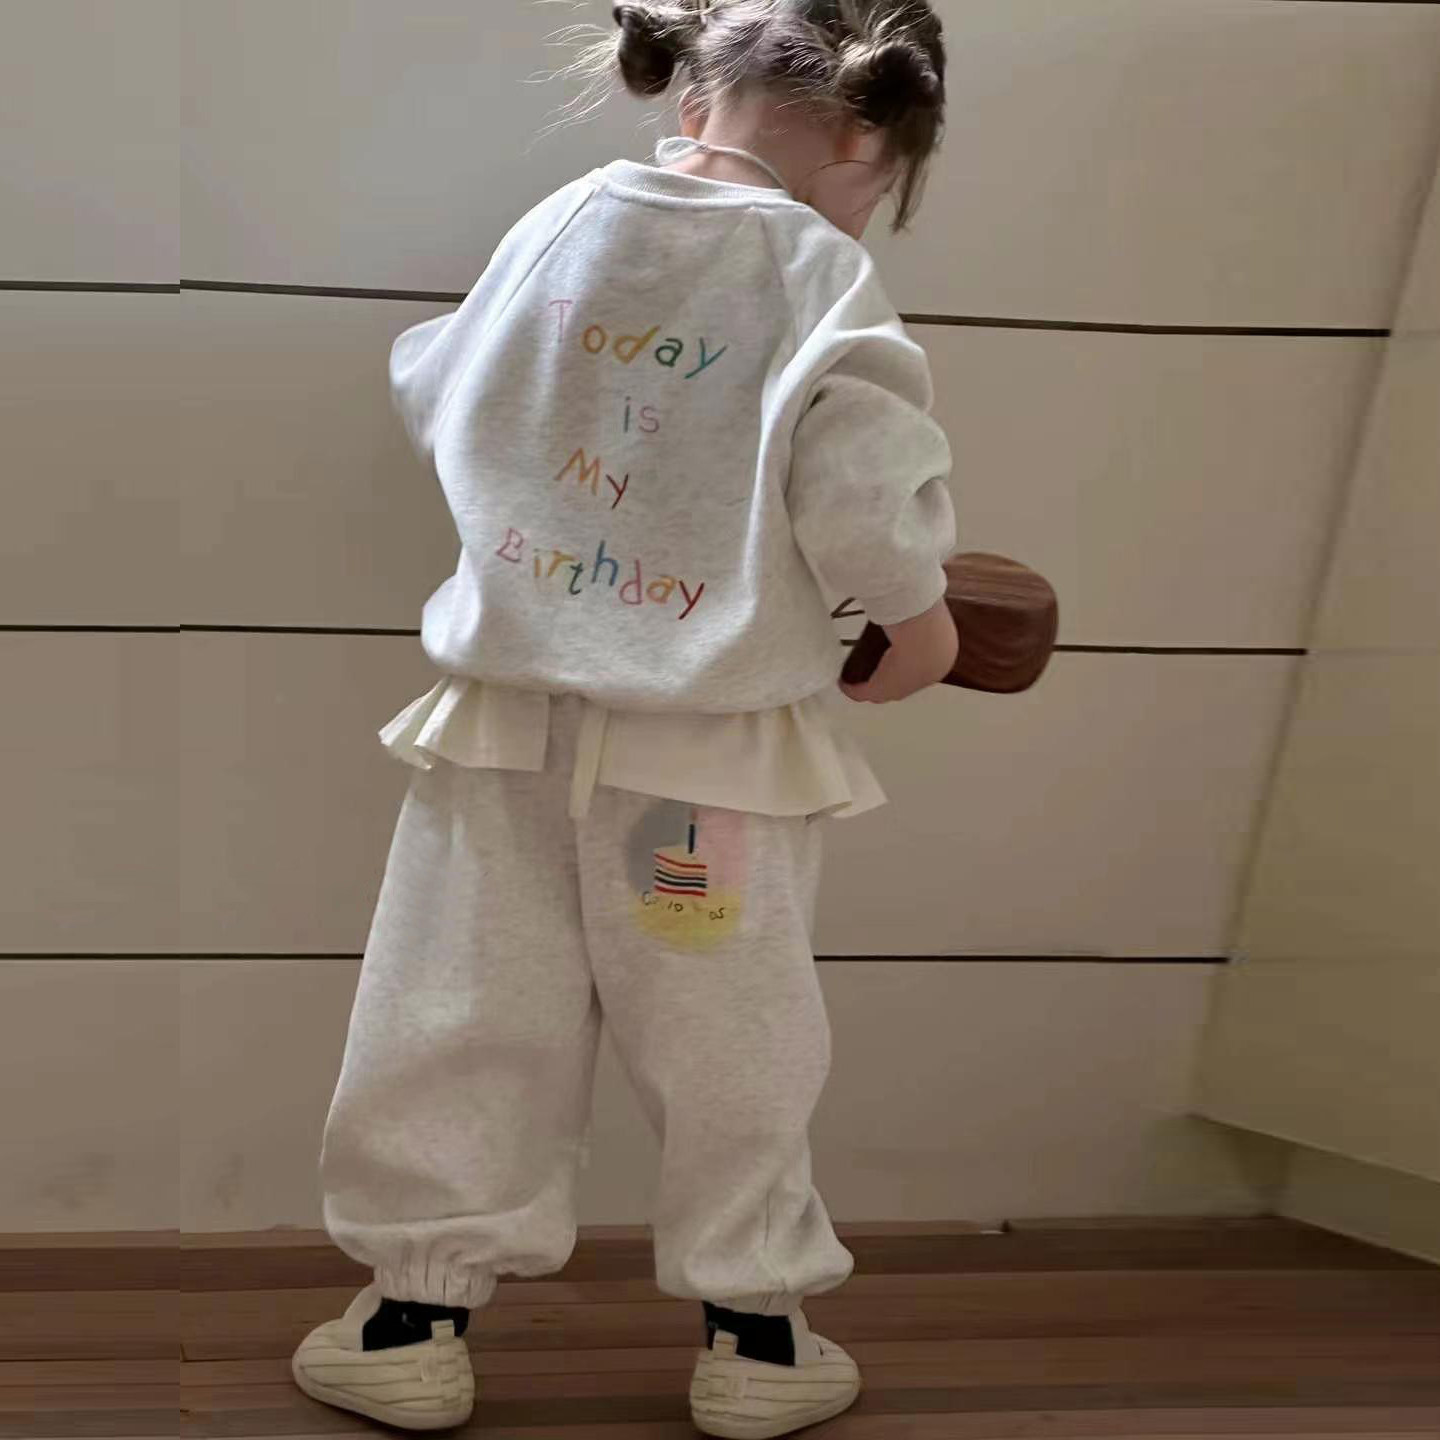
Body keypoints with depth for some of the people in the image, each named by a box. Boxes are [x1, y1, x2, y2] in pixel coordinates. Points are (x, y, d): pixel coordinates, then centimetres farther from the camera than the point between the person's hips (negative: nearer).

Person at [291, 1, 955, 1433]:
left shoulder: (559, 222, 2)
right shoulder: (817, 270, -11)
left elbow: (434, 394, 12)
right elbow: (862, 471, -21)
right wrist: (916, 618, -4)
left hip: (508, 703, 3)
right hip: (713, 735, -3)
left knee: (469, 1010, 12)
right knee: (731, 1038, 11)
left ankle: (416, 1313, 18)